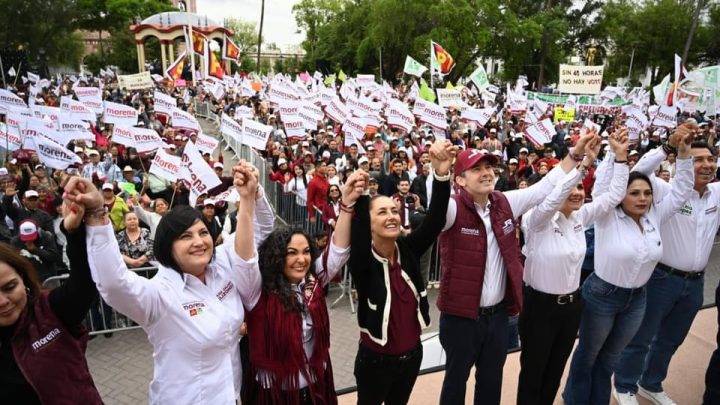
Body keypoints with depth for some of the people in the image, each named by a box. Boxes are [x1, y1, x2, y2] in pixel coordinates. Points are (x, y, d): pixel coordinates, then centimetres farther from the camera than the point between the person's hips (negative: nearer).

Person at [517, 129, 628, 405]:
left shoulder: (581, 216, -1)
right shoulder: (537, 220, -20)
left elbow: (614, 196, -2)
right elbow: (552, 200, -40)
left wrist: (620, 156, -12)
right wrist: (585, 162, -44)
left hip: (572, 305, 6)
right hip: (540, 306, -6)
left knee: (556, 369, 23)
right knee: (533, 370, 12)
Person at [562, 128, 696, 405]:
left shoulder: (654, 217, -2)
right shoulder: (608, 218, -17)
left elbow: (681, 190, -1)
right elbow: (603, 187, -32)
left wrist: (684, 153, -9)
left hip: (637, 298, 5)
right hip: (602, 295, -5)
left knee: (611, 357, 21)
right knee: (588, 354, 14)